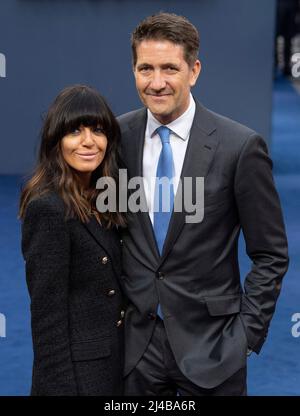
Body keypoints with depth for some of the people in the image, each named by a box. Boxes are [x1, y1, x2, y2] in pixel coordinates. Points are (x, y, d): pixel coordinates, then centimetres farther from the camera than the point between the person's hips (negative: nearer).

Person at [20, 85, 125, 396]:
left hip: (111, 366, 8)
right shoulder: (48, 208, -18)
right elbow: (48, 314, -19)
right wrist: (60, 386, -19)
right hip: (76, 373, -8)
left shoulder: (99, 202, 6)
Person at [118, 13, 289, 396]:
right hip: (136, 340, 3)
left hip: (209, 344, -2)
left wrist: (246, 333, -8)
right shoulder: (117, 137, -2)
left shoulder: (240, 146, -11)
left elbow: (270, 255, -4)